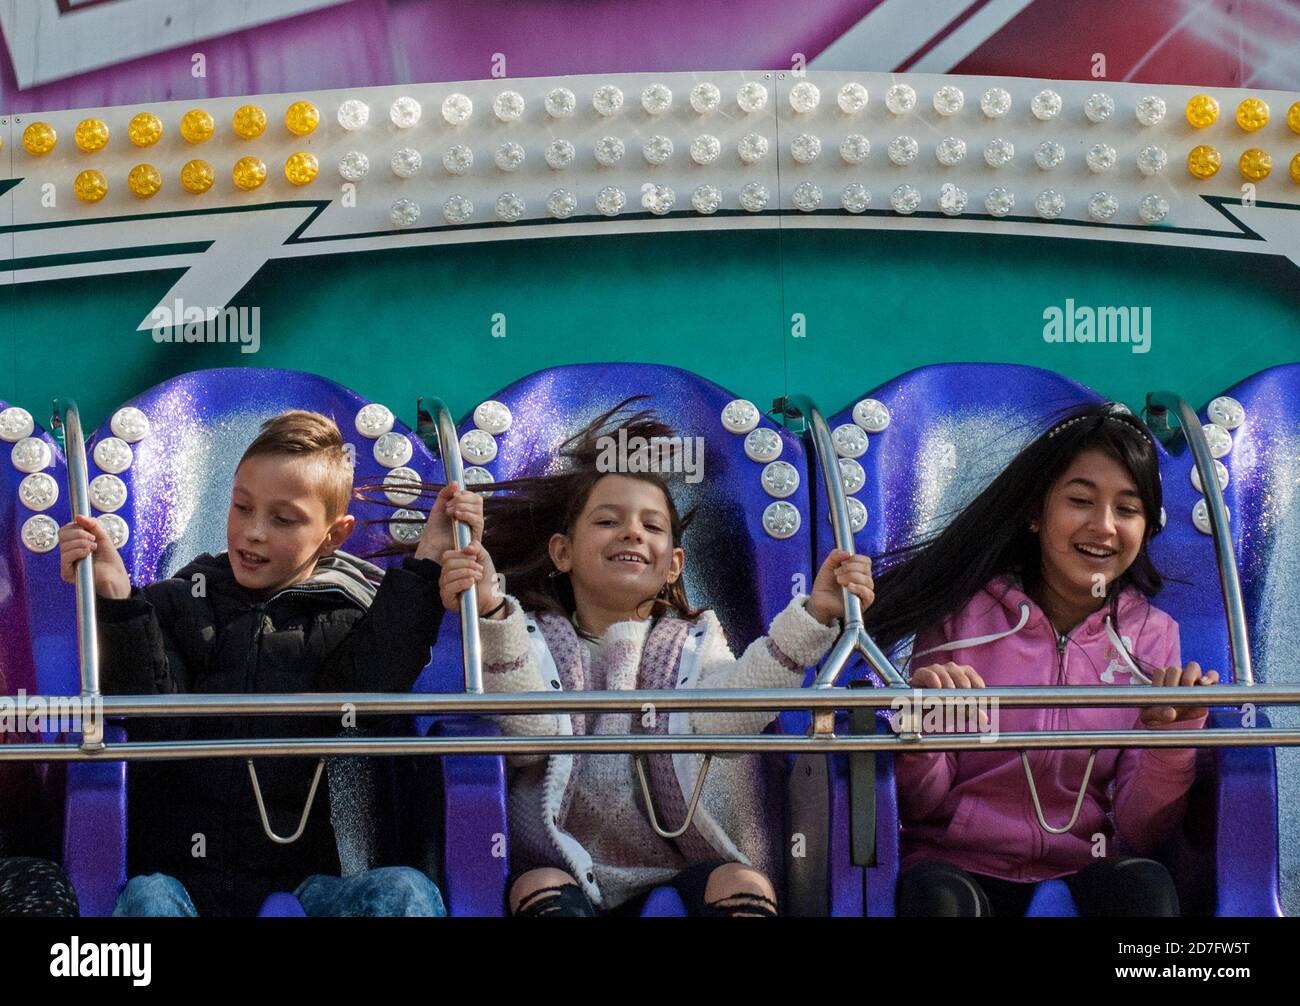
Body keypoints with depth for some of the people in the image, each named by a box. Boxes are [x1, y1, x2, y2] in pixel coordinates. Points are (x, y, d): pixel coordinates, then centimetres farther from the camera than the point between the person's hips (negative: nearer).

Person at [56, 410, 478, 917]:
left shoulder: (351, 615, 12)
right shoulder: (177, 605, 14)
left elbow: (369, 685, -11)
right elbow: (152, 730, -1)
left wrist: (424, 563, -13)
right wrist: (117, 602, -12)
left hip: (304, 874, 0)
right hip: (181, 874, 1)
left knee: (405, 891, -30)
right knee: (146, 897, -33)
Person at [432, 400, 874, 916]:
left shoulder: (693, 643, 13)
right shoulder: (534, 639, 9)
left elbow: (717, 715, -12)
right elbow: (533, 729, -14)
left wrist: (811, 617, -25)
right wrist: (492, 615, -30)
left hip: (680, 865, 1)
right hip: (566, 865, -1)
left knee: (746, 884, -27)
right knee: (539, 887, -32)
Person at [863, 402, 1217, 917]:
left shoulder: (1152, 636, 4)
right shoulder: (963, 613, -3)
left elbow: (1141, 833, 1)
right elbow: (919, 809, 0)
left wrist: (1172, 736, -17)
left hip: (1083, 870, 3)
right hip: (956, 863, -2)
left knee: (1143, 884, -30)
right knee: (937, 897, -36)